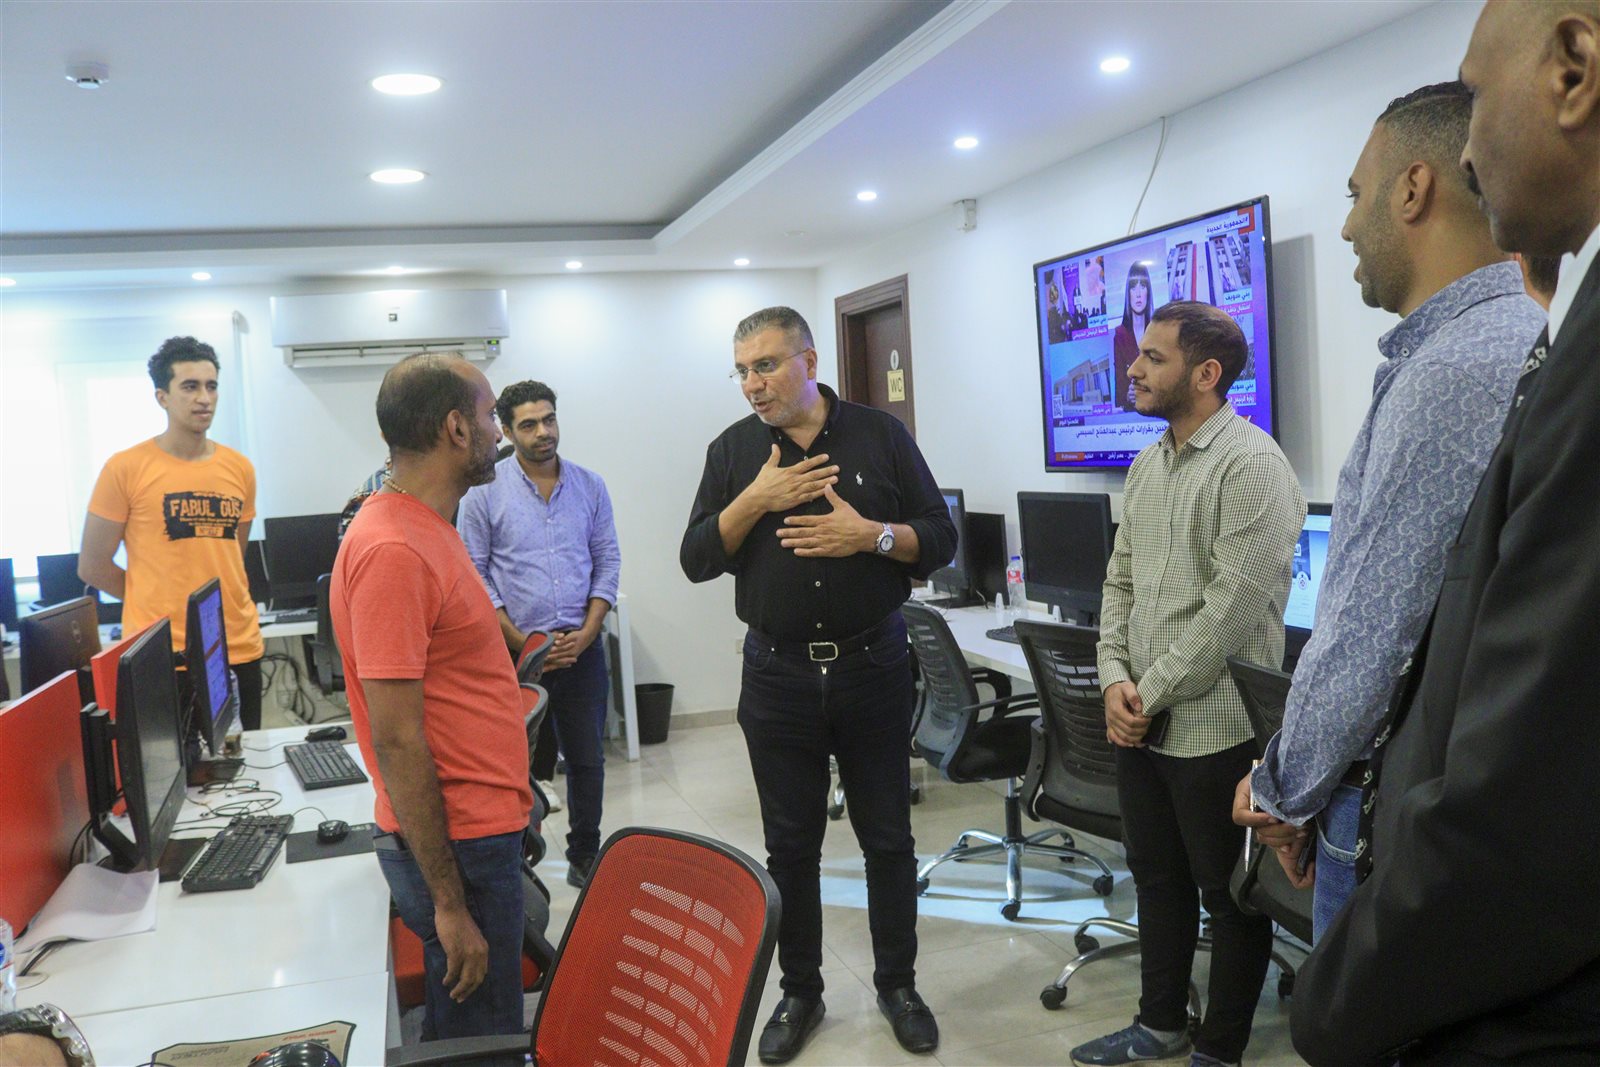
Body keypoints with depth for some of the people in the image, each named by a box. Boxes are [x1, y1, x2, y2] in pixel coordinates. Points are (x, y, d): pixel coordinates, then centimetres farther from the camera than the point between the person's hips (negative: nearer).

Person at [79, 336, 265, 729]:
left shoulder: (240, 469, 7)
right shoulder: (125, 468, -6)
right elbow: (93, 567, -1)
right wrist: (160, 604, 4)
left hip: (241, 649, 4)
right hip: (162, 657, -4)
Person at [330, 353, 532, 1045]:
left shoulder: (424, 526, 8)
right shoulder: (393, 549, -22)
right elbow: (397, 740, -23)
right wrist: (449, 903, -20)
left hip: (480, 827, 9)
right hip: (457, 845, -9)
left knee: (466, 1026, 22)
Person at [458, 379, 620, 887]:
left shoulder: (590, 486, 5)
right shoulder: (485, 491, -3)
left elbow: (607, 561, 6)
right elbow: (474, 573, -4)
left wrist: (585, 634, -6)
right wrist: (522, 643, -10)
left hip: (581, 648, 3)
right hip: (513, 649, -3)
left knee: (587, 757, 9)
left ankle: (585, 856, 23)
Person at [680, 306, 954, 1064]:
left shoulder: (881, 435, -1)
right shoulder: (733, 451, 2)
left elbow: (940, 540, -1)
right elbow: (696, 561, -2)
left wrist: (871, 534, -19)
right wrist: (755, 501, -16)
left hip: (873, 667, -1)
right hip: (778, 675, 1)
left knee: (887, 838, 10)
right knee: (790, 845, 11)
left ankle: (898, 984, 28)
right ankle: (799, 993, 27)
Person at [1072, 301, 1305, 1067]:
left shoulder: (1251, 466, -16)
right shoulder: (1148, 465, 11)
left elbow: (1230, 608, -21)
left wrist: (1152, 692, -14)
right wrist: (1115, 680, -1)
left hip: (1215, 729, -8)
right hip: (1139, 724, 8)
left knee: (1228, 896, 9)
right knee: (1157, 881, 20)